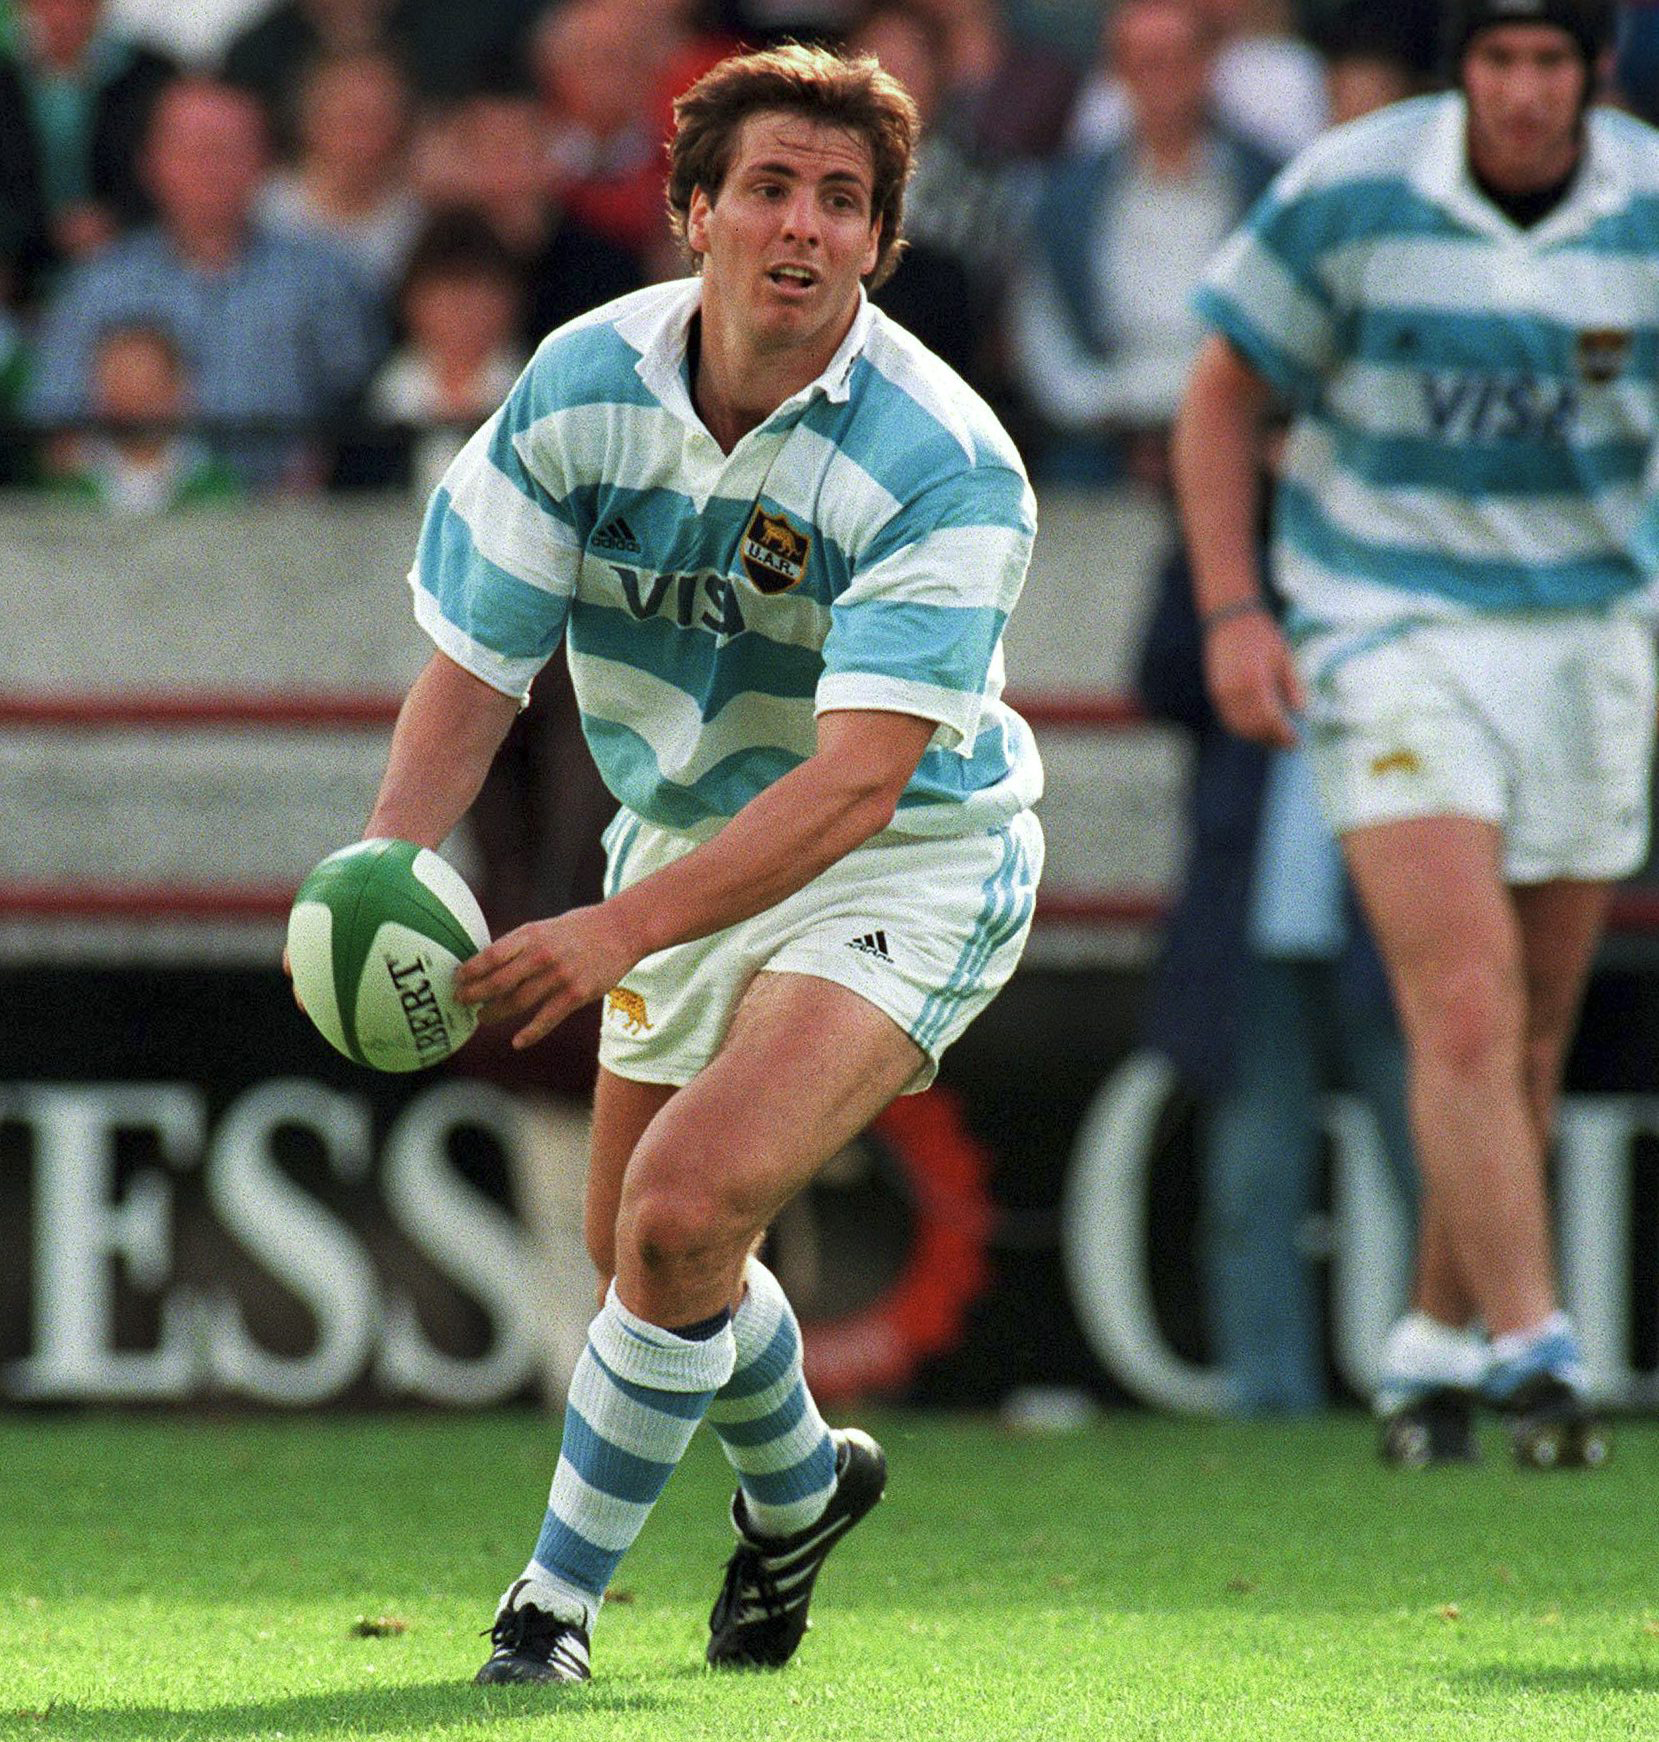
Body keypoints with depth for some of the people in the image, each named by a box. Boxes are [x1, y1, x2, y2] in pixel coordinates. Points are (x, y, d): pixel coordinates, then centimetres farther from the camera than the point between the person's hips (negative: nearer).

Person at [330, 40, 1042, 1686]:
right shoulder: (581, 386, -13)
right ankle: (798, 1482, 49)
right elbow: (475, 664, -8)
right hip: (689, 842, 6)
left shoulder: (943, 467, -28)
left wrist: (616, 931, -43)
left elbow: (857, 780, -34)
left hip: (908, 865, -6)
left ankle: (560, 1591, -6)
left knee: (687, 1208, -24)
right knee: (640, 1247, 16)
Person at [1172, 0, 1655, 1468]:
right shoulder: (1350, 195, -10)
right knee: (1465, 1006, -18)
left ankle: (1439, 1343, 24)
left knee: (1532, 1040, 8)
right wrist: (1231, 612, -8)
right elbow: (1224, 393, 0)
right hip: (1390, 629, -3)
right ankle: (1532, 1345, -21)